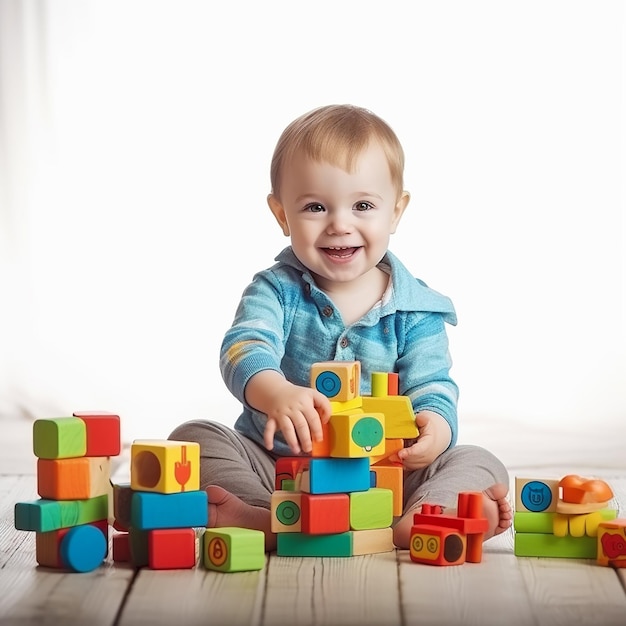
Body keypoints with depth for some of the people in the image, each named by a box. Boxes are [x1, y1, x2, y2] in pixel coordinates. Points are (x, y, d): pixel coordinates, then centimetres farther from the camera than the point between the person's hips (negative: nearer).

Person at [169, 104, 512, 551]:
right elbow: (245, 347, -21)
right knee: (194, 438, -22)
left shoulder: (415, 309, 1)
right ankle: (269, 520, -44)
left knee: (481, 465, -20)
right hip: (275, 466, 0)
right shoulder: (275, 291, -3)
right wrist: (276, 393, -46)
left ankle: (411, 524, -49)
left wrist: (434, 428, -32)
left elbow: (432, 387, -5)